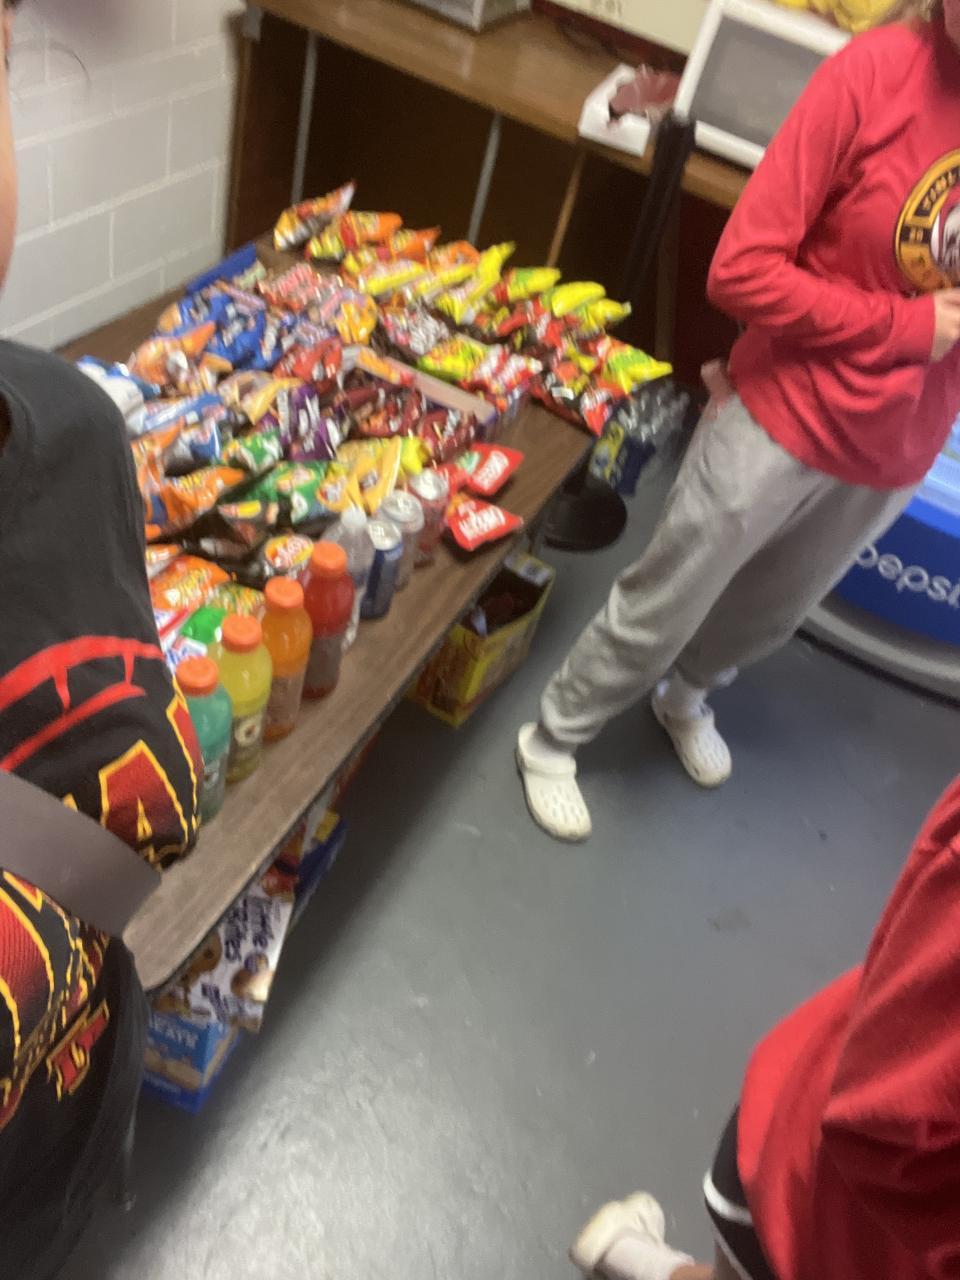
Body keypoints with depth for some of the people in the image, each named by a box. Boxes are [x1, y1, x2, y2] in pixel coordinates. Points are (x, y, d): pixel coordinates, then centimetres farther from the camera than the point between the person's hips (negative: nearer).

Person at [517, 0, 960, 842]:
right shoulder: (879, 70, -19)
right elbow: (743, 268, -20)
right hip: (786, 417, -5)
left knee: (769, 615, 24)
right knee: (662, 605, 10)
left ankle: (686, 692, 56)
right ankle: (552, 740, 34)